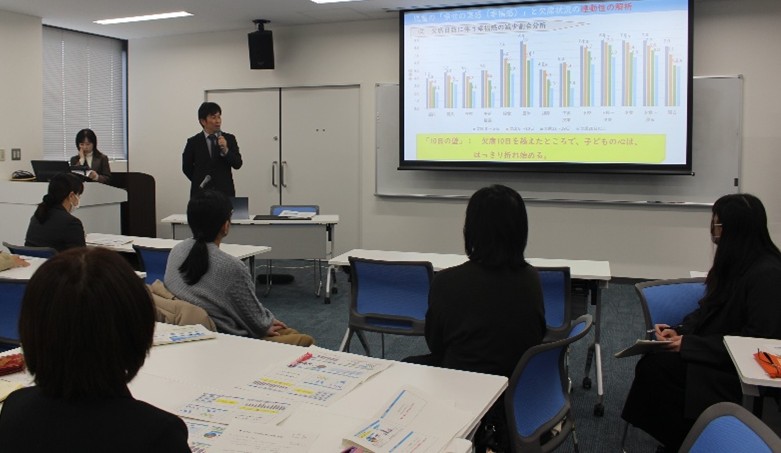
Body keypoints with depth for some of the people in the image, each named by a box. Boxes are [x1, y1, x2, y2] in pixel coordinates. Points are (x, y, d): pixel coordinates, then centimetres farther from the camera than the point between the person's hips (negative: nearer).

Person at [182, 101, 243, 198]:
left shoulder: (229, 139, 3)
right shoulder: (193, 142, 2)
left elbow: (237, 164, -5)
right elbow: (186, 167, 11)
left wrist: (225, 150, -19)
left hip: (225, 192, 0)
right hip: (201, 193, 0)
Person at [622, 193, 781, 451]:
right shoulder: (735, 262, 8)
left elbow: (755, 341, -22)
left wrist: (690, 344, -21)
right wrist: (679, 331, -5)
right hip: (718, 351, 8)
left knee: (657, 367, -22)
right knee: (652, 363, -15)